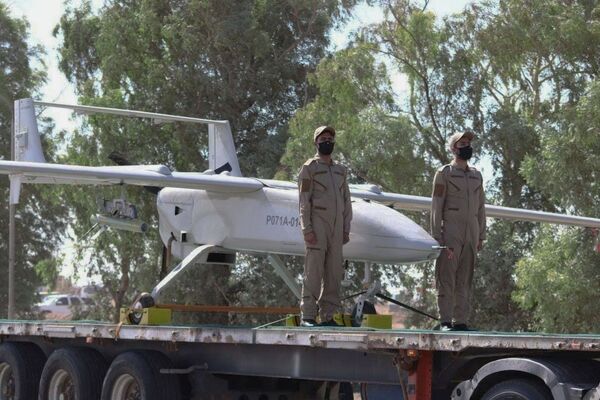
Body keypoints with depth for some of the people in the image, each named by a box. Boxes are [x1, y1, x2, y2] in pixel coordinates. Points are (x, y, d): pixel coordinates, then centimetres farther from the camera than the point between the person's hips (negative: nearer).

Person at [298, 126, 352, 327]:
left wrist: (346, 229, 11)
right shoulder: (309, 168, 1)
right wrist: (307, 229, -14)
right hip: (317, 225, -6)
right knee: (313, 271, -8)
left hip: (336, 228, 6)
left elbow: (346, 201, 19)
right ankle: (308, 316, -8)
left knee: (334, 273, 4)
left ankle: (328, 316, 8)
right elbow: (304, 201, -5)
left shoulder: (341, 171, 19)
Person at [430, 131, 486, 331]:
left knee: (465, 281, 4)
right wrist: (436, 236, -10)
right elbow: (436, 206, -3)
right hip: (451, 233, -5)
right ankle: (445, 321, -8)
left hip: (471, 234, 5)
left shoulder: (476, 175, 17)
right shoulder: (444, 173, 2)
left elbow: (481, 207, 18)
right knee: (446, 279, -7)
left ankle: (461, 321, 6)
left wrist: (481, 236, 12)